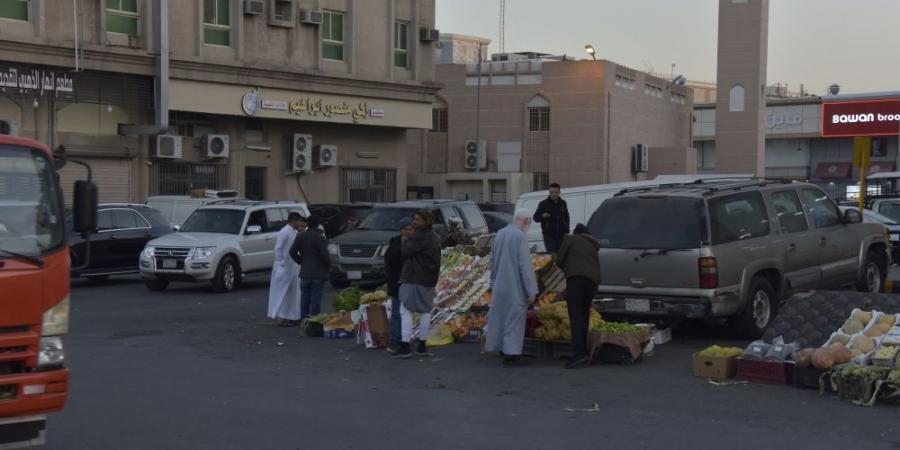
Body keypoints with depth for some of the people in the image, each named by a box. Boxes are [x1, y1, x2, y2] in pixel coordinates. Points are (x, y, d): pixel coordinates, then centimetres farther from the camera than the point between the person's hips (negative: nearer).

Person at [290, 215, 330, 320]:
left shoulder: (300, 236, 4)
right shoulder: (319, 237, -12)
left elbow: (293, 252, 1)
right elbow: (324, 254, -17)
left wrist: (301, 262, 11)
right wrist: (328, 265, -1)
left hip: (305, 273, 5)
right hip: (318, 273, -5)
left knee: (305, 298, 13)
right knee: (316, 299, -1)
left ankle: (304, 319, 17)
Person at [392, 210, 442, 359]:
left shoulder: (420, 236, -16)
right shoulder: (434, 238, 15)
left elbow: (406, 251, -13)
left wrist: (406, 241, 3)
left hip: (413, 279, -9)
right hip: (429, 280, 9)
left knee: (405, 311, -6)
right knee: (425, 311, 12)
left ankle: (405, 346, -11)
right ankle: (422, 346, 16)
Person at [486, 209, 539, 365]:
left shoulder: (500, 234, 4)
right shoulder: (520, 236, -17)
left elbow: (492, 261, 12)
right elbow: (525, 265, -19)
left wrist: (493, 283, 23)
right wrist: (531, 290, -15)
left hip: (500, 286, 6)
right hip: (516, 287, -6)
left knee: (500, 315, 17)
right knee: (514, 318, 3)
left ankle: (502, 348, 27)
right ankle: (511, 353, 6)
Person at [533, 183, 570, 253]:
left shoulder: (563, 203, 12)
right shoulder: (543, 204, -1)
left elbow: (566, 218, 19)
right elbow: (535, 218, 0)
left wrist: (566, 231, 9)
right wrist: (542, 216, -22)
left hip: (561, 234, 4)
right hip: (549, 235, -4)